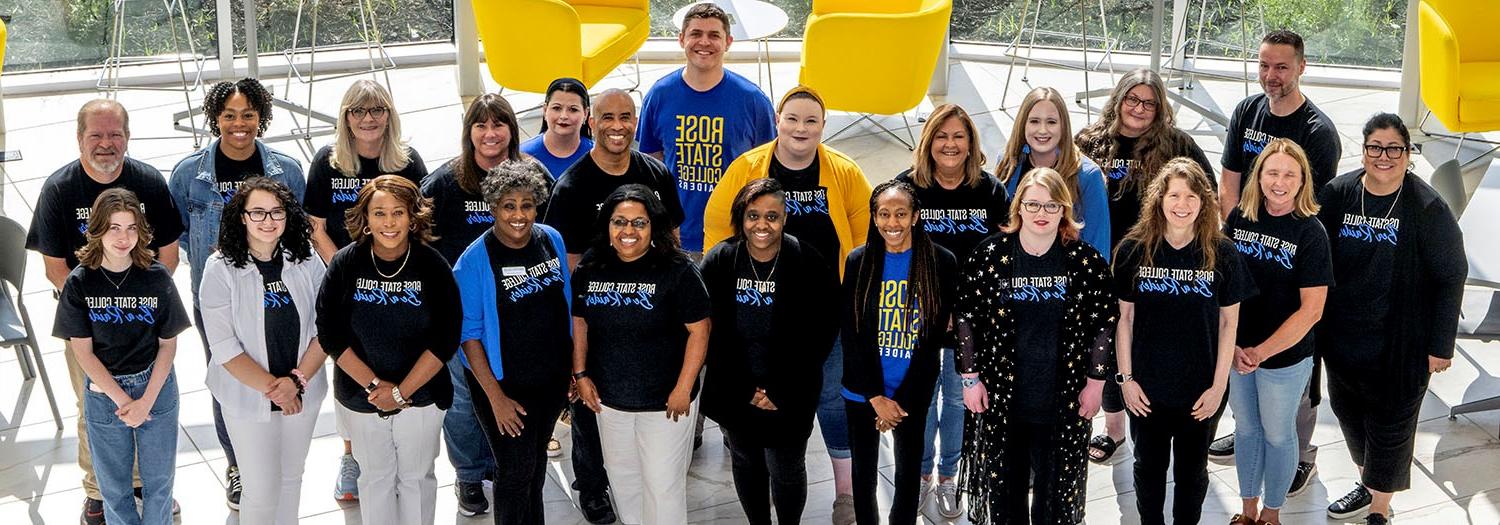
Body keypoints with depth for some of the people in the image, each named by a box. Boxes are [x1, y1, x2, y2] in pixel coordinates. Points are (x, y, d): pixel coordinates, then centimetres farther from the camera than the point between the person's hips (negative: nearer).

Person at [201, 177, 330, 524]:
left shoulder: (307, 261, -7)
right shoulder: (221, 269, -15)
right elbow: (224, 348, -16)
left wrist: (297, 380, -18)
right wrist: (271, 388, -20)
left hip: (303, 392, 3)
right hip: (249, 397, -3)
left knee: (291, 476, 20)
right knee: (261, 488, 4)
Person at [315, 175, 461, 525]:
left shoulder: (432, 266, -12)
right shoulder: (345, 264, -11)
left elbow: (445, 338, -12)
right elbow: (330, 334, -10)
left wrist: (401, 391, -16)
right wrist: (374, 385, -16)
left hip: (421, 395, -1)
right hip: (361, 396, 1)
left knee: (416, 476, 15)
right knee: (375, 476, 16)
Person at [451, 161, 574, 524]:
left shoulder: (552, 240, -3)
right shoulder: (475, 260, -18)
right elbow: (469, 334, -15)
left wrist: (575, 370, 10)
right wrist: (496, 397, -17)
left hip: (552, 378, 5)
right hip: (504, 383, -5)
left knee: (537, 462, 20)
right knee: (516, 471, 3)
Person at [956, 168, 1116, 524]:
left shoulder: (1086, 261, -4)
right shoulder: (990, 255, -4)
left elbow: (1103, 324, 1)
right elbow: (966, 317, 0)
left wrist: (1095, 383, -1)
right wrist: (970, 378, -2)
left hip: (1063, 401, 0)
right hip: (1000, 399, 0)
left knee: (1056, 488, 11)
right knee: (1003, 488, 12)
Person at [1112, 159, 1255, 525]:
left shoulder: (1222, 254, -9)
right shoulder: (1133, 250, -8)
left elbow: (1229, 322, -4)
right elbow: (1124, 317, -2)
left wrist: (1218, 386, -6)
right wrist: (1126, 378, -3)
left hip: (1201, 390, 0)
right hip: (1146, 388, 0)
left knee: (1192, 470, 16)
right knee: (1149, 466, 17)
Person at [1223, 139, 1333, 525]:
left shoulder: (1310, 233, -15)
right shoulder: (1239, 218, -4)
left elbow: (1311, 310, -16)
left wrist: (1261, 353, -18)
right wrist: (1231, 345, -8)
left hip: (1286, 357, -3)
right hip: (1235, 352, 4)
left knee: (1277, 434, 13)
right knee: (1245, 428, 18)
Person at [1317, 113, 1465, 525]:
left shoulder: (1427, 209, -16)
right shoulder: (1338, 194, -6)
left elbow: (1452, 276, -10)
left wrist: (1440, 345, -9)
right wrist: (1313, 327, 4)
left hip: (1400, 344, -4)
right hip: (1343, 337, 4)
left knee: (1390, 425, 8)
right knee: (1348, 412, 20)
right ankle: (1367, 486, 43)